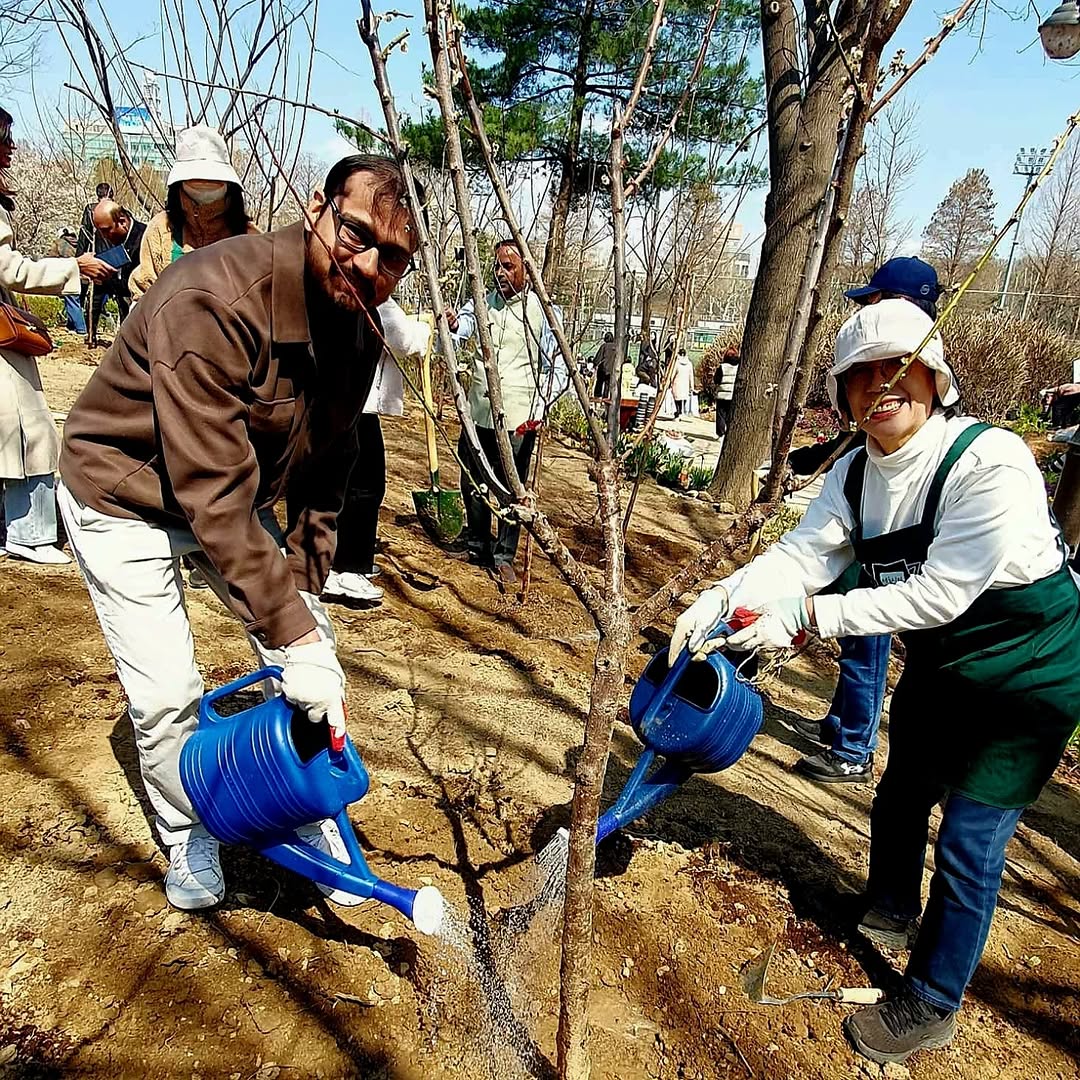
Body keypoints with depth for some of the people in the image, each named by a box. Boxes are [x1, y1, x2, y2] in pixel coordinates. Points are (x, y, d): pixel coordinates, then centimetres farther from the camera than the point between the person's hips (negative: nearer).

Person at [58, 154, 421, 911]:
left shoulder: (360, 330, -11)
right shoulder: (213, 303, -35)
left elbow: (325, 467, -1)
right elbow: (212, 494, -37)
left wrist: (304, 587, -5)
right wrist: (290, 630, -36)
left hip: (236, 496, 6)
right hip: (126, 496, -5)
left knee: (313, 658, 1)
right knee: (166, 694, -6)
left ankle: (322, 827, 23)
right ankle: (189, 841, 25)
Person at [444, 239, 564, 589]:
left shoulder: (542, 311, -3)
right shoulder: (482, 302, 8)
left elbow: (557, 368, -4)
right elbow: (463, 324, -9)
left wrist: (538, 409, -15)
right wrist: (451, 324, -34)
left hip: (517, 419, -4)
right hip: (478, 413, 4)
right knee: (472, 483, 15)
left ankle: (504, 556, 14)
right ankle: (476, 543, 33)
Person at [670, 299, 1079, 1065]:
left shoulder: (990, 461, -31)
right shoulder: (857, 472, -9)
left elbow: (941, 593, -34)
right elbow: (799, 554, -18)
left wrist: (809, 616, -37)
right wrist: (717, 603, -34)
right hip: (938, 663, 7)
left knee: (969, 840, 0)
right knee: (901, 794, 21)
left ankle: (932, 1006, 23)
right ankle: (892, 916, 51)